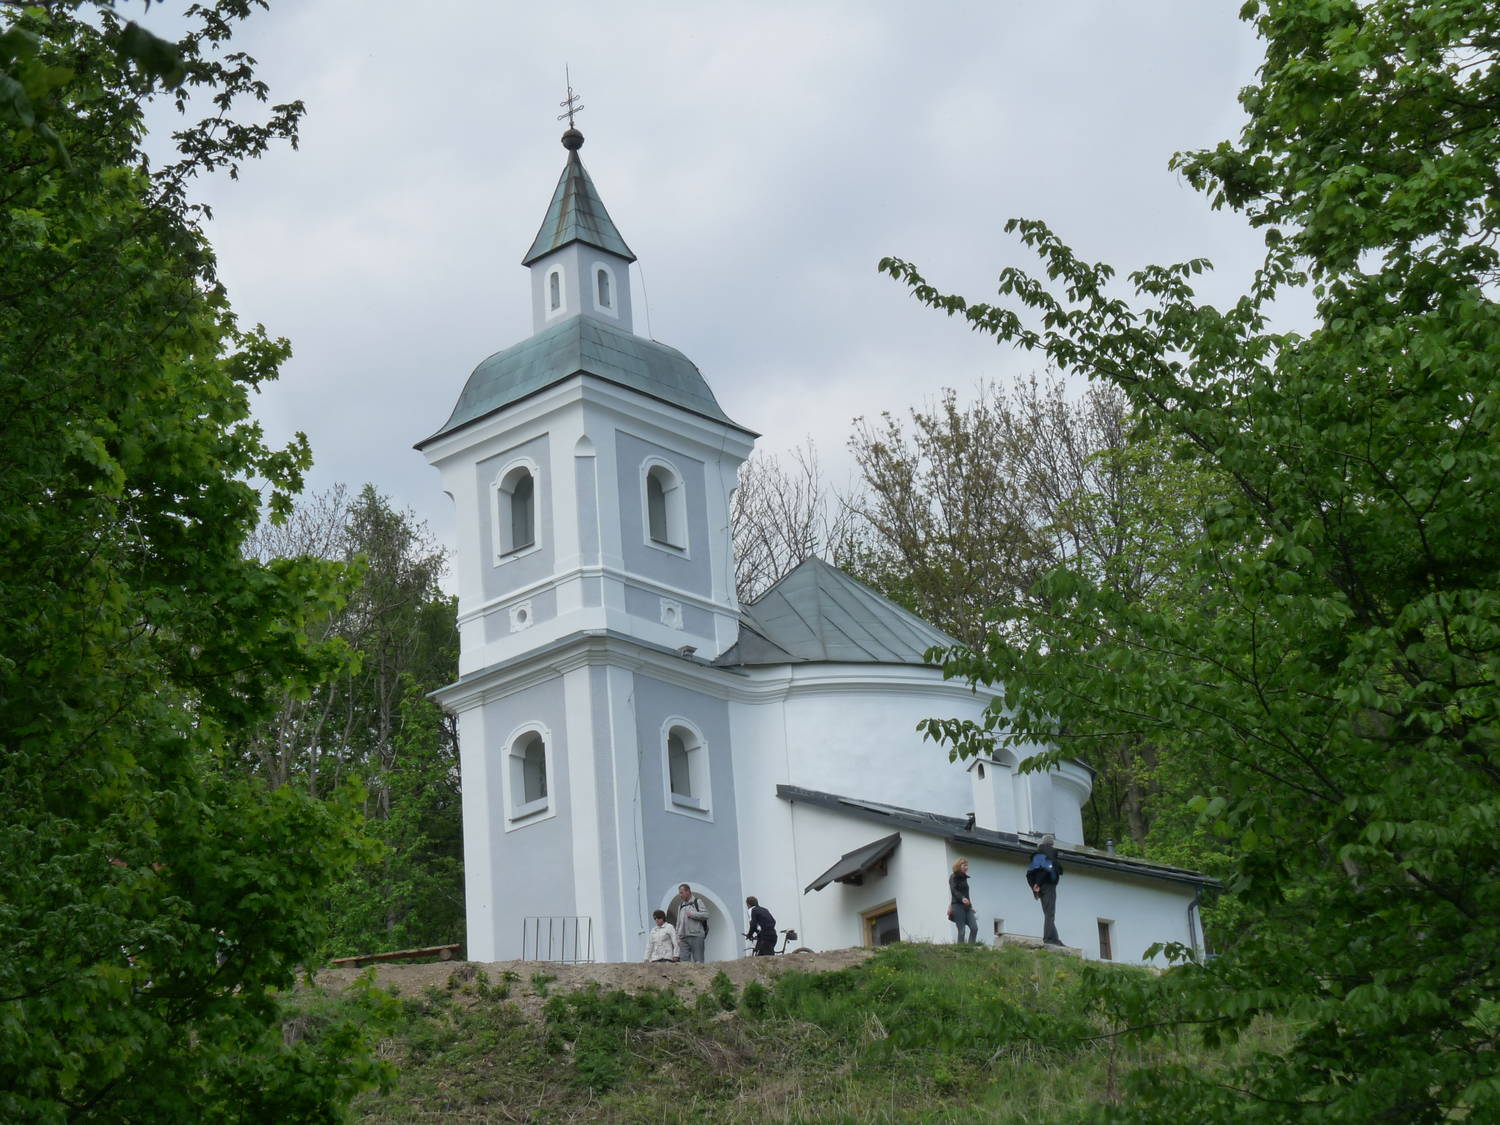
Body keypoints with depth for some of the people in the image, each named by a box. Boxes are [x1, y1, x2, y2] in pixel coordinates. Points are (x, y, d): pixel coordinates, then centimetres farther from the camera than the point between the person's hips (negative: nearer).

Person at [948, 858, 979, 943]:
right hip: (958, 905, -7)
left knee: (974, 928, -7)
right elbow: (953, 890, -18)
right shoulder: (953, 877, -3)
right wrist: (962, 898, -35)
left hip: (967, 907, 7)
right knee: (961, 930, -9)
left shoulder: (964, 878, 18)